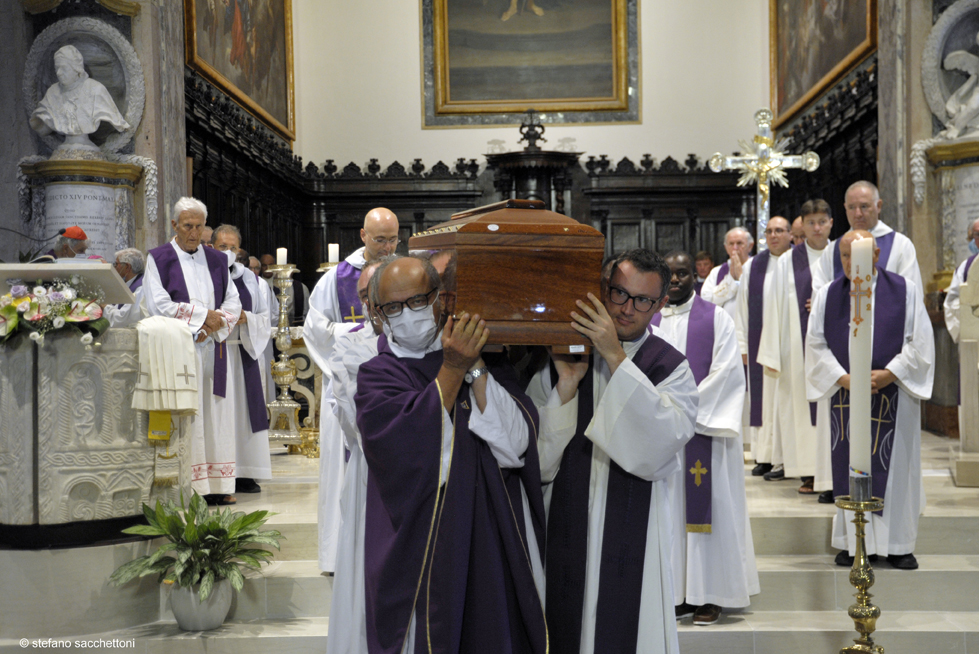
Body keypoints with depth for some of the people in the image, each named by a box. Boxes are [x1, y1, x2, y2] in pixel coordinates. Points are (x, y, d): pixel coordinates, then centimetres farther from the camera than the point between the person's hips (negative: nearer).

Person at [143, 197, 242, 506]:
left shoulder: (217, 260, 15)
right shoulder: (159, 258, 2)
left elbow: (233, 303, 10)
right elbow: (158, 304, -8)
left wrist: (212, 326, -8)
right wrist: (203, 314, -9)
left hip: (213, 350, 4)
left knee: (216, 415, 2)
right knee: (184, 418, -8)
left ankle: (217, 485, 6)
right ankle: (186, 488, -7)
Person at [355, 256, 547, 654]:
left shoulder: (488, 360, 5)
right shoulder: (376, 377, 1)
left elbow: (516, 442, -9)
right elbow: (405, 451, -17)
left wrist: (476, 368, -15)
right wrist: (453, 369, -17)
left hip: (500, 541, 2)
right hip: (424, 546, -2)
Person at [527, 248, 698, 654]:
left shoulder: (671, 368, 0)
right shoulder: (560, 359, 4)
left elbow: (664, 439, -20)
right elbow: (536, 460, -2)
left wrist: (616, 357, -21)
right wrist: (566, 385, -14)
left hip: (633, 529, -1)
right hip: (565, 526, 2)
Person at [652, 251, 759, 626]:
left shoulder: (716, 319, 2)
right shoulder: (648, 322, 12)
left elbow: (725, 371, -6)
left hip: (704, 429, -3)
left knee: (706, 508, -2)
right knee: (670, 510, 3)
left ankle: (710, 595, 4)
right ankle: (678, 594, 9)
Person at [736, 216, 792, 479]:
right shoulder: (752, 267, 11)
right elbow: (743, 308, 11)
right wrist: (743, 346, 6)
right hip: (761, 345, 3)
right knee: (763, 396, 5)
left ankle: (783, 459, 1)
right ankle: (765, 455, 12)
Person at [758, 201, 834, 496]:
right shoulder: (787, 263, 5)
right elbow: (778, 310, 2)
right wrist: (773, 355, -3)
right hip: (799, 347, 0)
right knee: (803, 404, -1)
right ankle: (810, 474, 5)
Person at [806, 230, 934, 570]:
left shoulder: (905, 290, 0)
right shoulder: (827, 295, 5)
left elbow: (920, 342, -2)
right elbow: (816, 345, 3)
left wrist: (888, 374, -13)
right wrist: (843, 378, -10)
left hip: (894, 397, -1)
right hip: (845, 397, 1)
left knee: (895, 467, 1)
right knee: (849, 468, 4)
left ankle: (898, 544, 11)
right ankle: (851, 543, 12)